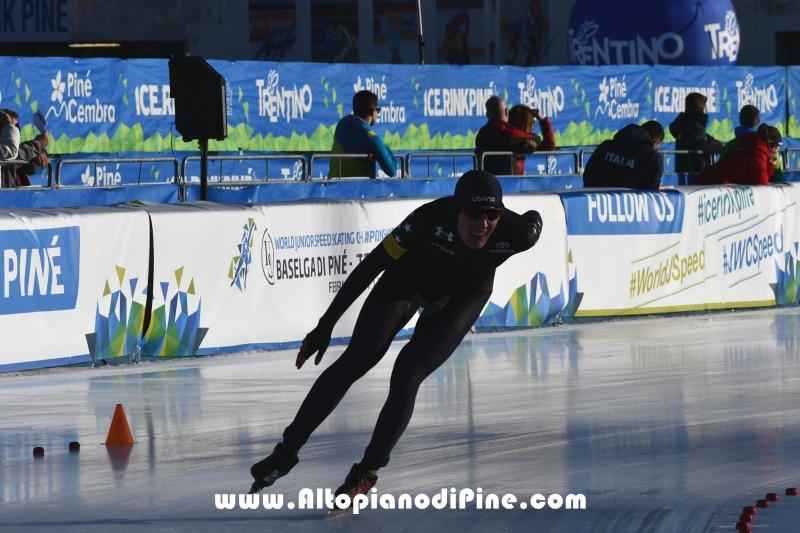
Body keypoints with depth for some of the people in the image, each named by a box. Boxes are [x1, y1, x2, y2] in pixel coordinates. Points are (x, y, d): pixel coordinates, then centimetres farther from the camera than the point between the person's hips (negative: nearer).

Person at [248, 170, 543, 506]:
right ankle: (287, 450, 1)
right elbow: (371, 266, -28)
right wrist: (326, 325, -25)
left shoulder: (515, 232, -36)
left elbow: (534, 222, -9)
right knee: (353, 363, -10)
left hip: (461, 298, 0)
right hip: (411, 275, 0)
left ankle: (368, 472, 2)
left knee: (406, 377, -15)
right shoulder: (430, 219, -38)